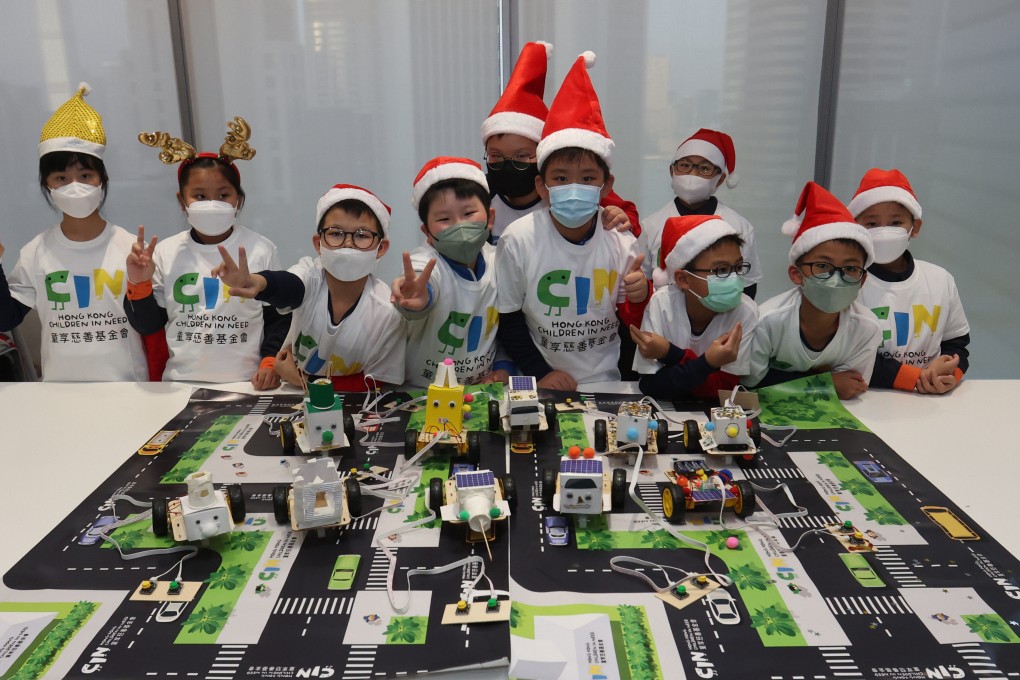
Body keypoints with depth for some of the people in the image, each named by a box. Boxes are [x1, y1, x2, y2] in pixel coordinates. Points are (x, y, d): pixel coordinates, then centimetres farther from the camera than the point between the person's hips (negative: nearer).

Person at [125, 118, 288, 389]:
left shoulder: (261, 249, 0)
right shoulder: (165, 252, 5)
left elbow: (278, 317, 5)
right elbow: (147, 325, 10)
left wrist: (271, 362, -8)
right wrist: (139, 285, -5)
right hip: (181, 385, 2)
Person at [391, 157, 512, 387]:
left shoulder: (497, 262, -3)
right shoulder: (426, 264, -17)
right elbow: (425, 290, -41)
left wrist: (504, 366, 0)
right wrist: (416, 302, -62)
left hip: (483, 390, 6)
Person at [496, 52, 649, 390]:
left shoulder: (620, 240, -4)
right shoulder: (520, 239, -9)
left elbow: (629, 319, 8)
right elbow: (507, 318, -2)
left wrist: (639, 297, -13)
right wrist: (540, 372, -6)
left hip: (605, 381, 2)